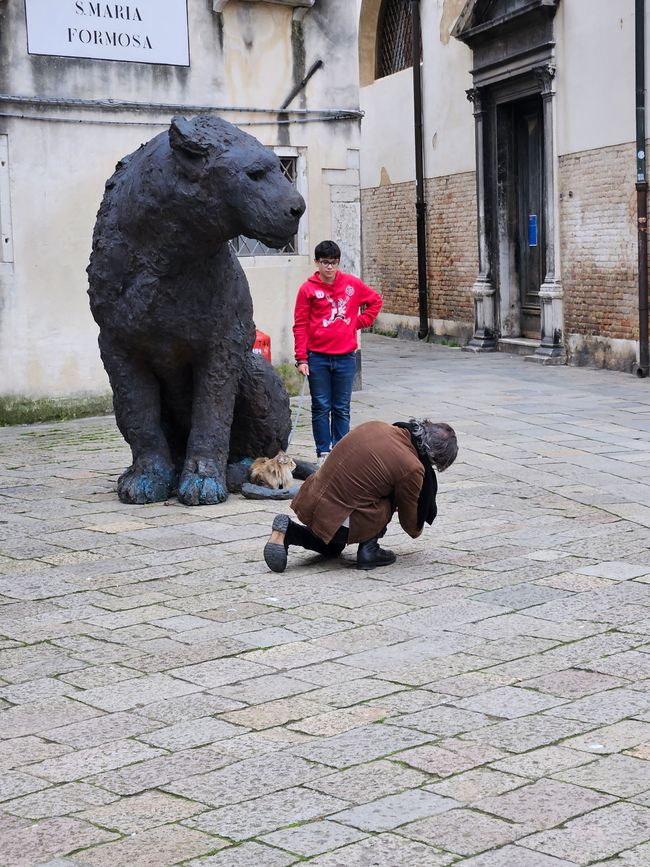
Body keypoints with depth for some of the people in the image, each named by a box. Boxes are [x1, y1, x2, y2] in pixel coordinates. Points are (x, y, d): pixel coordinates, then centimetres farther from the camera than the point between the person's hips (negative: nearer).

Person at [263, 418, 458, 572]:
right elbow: (409, 518, 2)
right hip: (339, 525, -7)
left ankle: (288, 531, 11)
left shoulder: (374, 426, 1)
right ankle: (369, 550, 2)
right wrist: (415, 531, 27)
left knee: (331, 549, 35)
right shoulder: (412, 468, -16)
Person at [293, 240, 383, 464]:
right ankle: (323, 452, 11)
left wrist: (361, 321, 7)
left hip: (345, 356, 2)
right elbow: (300, 325, -2)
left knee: (342, 408, 7)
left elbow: (375, 300, 20)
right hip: (317, 357, -2)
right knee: (321, 407, 3)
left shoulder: (352, 284, 5)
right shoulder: (308, 289, -1)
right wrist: (301, 359, -8)